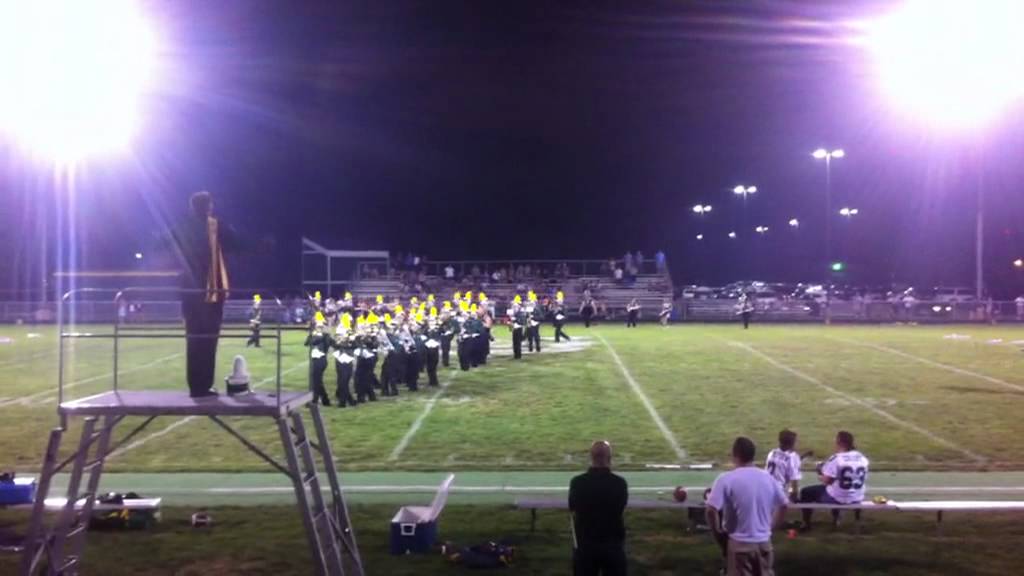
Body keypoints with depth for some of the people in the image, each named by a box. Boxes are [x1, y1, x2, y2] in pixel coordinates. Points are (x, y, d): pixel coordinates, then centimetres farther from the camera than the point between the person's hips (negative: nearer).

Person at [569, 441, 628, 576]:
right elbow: (620, 509, 3)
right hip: (613, 544, 0)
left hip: (585, 543, 0)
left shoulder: (577, 482, -13)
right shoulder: (620, 483, -14)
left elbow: (572, 509, 3)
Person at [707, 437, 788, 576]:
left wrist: (718, 532, -4)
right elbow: (783, 505, 13)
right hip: (763, 542, 4)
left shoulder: (726, 479, -13)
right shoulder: (767, 478, 3)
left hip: (739, 543, -4)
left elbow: (712, 510, -19)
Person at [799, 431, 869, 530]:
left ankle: (806, 524, 20)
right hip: (857, 499, 7)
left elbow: (826, 481, -18)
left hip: (837, 499, -7)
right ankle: (836, 520, 45)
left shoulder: (836, 458, -20)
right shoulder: (862, 458, 0)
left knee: (806, 492, 14)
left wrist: (820, 477, 5)